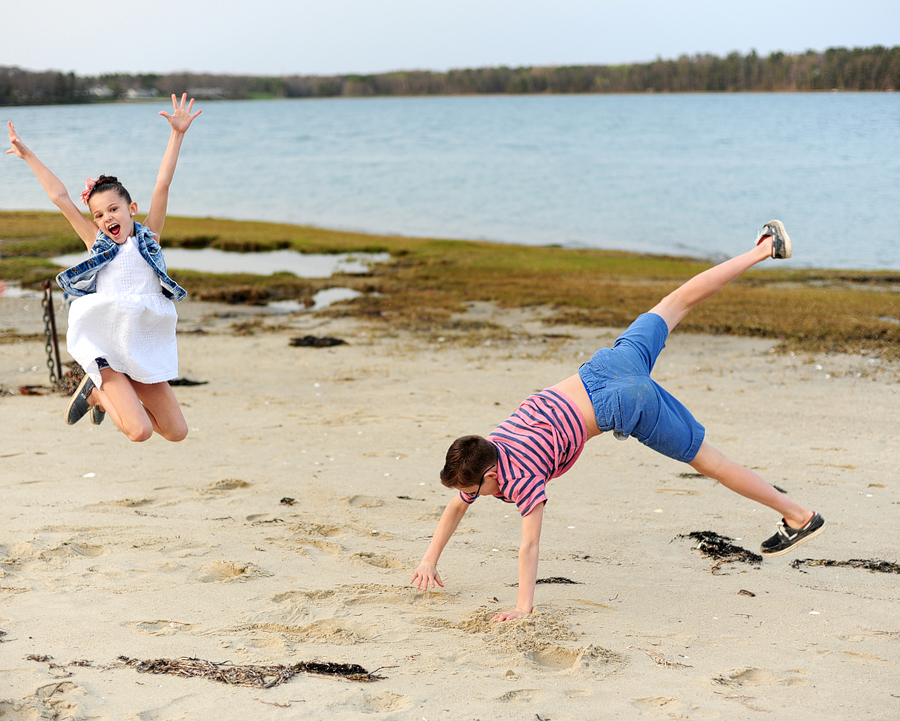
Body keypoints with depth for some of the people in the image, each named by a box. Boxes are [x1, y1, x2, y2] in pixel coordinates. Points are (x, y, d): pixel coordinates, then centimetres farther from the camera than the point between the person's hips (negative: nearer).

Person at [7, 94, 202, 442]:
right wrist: (28, 156, 12)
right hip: (106, 345, -3)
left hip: (145, 346, 3)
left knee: (177, 433, 7)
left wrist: (177, 134, -2)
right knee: (140, 431, -17)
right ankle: (96, 388, 13)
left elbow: (162, 185, 2)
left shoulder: (149, 236, 9)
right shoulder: (96, 243, 9)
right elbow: (61, 197, 10)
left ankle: (102, 391, 26)